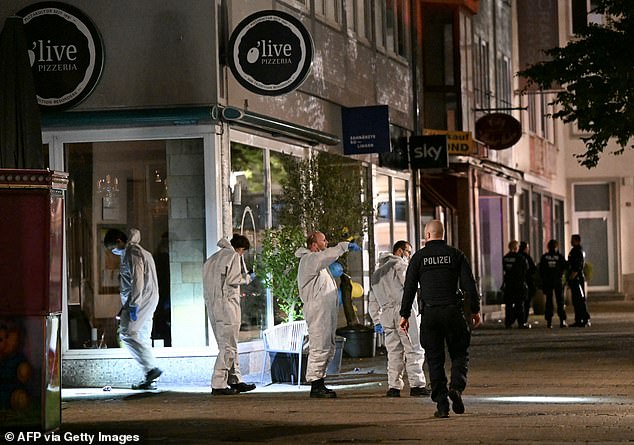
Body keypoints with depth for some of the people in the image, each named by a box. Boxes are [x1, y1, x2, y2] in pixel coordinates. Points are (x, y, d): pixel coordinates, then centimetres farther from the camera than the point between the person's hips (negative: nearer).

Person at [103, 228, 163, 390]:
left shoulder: (132, 252, -9)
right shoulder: (136, 251, 23)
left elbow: (137, 279, -19)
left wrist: (133, 304, -22)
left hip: (141, 298, -10)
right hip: (149, 300, 10)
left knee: (128, 334, -15)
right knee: (142, 338, 8)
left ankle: (151, 368, -22)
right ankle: (150, 379, 6)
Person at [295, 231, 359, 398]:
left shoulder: (318, 261, 24)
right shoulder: (309, 259, -10)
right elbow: (326, 256, -28)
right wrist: (345, 246, -25)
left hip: (327, 312, 11)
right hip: (317, 311, -11)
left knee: (328, 348, 13)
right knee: (319, 348, -11)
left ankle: (319, 382, 18)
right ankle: (315, 386, -10)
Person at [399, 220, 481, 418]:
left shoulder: (419, 257, 2)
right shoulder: (456, 255, 4)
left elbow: (409, 288, 1)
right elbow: (469, 284, 1)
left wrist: (404, 315, 6)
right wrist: (475, 310, 8)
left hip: (429, 313, 0)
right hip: (453, 311, 0)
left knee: (435, 359, 6)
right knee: (459, 354, 11)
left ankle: (441, 404, 1)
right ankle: (456, 387, -16)